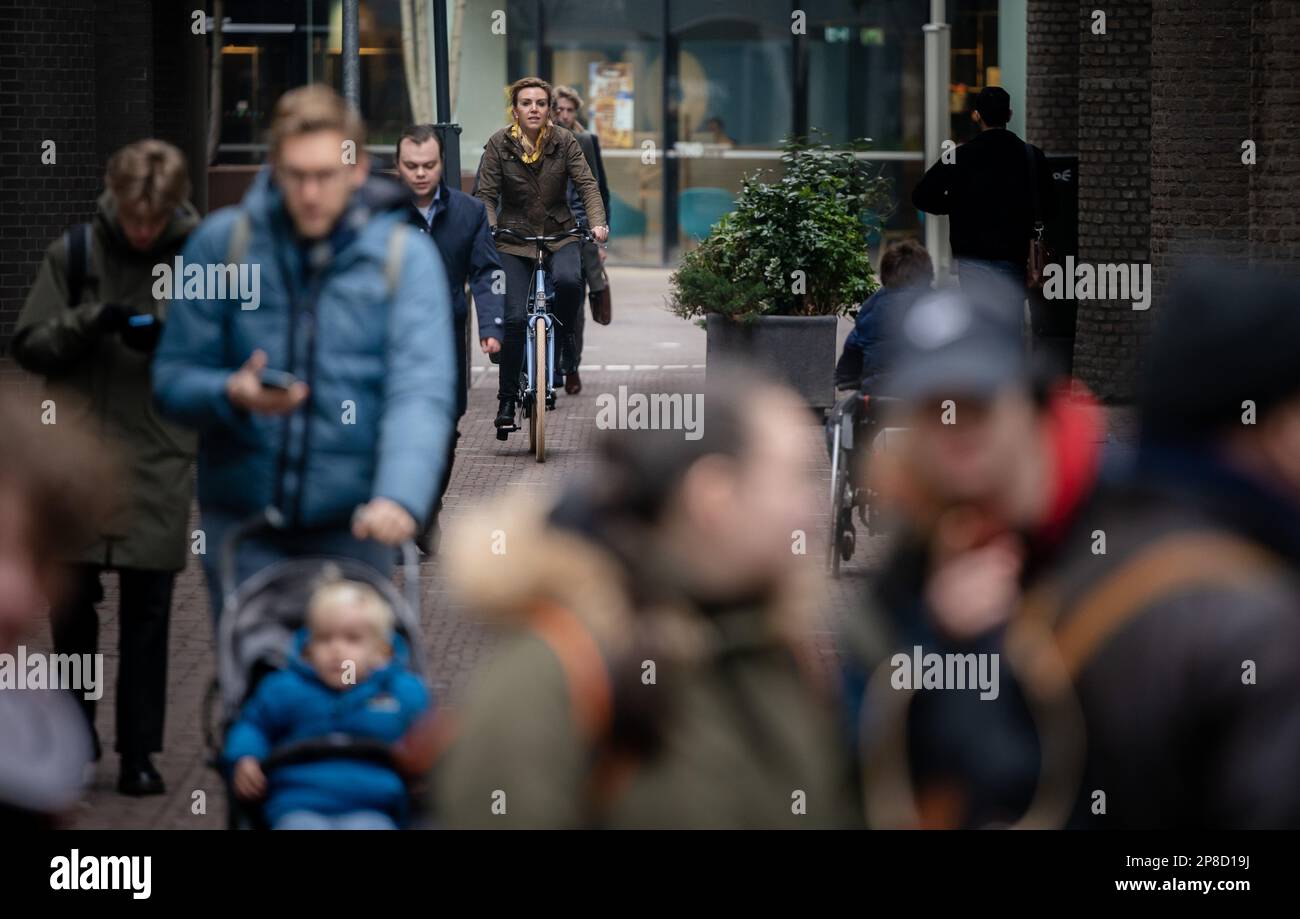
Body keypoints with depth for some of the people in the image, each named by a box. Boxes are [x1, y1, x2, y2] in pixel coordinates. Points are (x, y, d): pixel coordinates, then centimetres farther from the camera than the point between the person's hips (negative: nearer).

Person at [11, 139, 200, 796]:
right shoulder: (73, 252, 1)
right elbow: (27, 345, 1)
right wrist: (86, 323, -17)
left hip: (159, 464, -1)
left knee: (147, 613, 2)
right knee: (71, 600, 6)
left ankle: (139, 753, 9)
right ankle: (74, 733, 26)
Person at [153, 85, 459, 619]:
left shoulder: (405, 255, -3)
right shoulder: (223, 242, 1)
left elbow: (422, 392, -14)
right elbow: (172, 376, 4)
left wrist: (400, 496, -31)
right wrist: (230, 394, -19)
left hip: (350, 527, -1)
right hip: (240, 514, 1)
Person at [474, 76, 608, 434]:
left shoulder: (565, 142, -3)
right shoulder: (499, 144, -5)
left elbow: (587, 184, -8)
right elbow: (486, 194, -5)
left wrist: (597, 223, -24)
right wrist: (489, 228, -24)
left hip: (560, 235, 1)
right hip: (514, 240, 0)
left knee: (568, 281, -33)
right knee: (515, 318, -12)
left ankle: (566, 336, -1)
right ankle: (507, 399, 1)